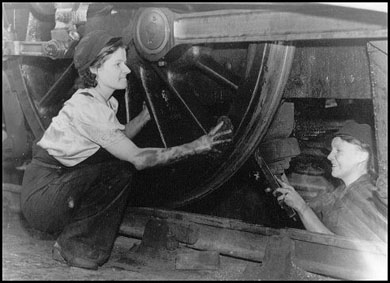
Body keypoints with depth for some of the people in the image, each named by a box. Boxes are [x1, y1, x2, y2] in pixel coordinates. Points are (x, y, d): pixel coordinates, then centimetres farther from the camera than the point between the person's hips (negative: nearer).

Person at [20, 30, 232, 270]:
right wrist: (196, 147, -25)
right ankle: (72, 246, -7)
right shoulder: (88, 108, -24)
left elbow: (120, 140, 12)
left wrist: (148, 113, 2)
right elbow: (137, 158, -26)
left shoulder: (101, 101, 6)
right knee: (121, 168, -19)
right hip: (42, 196, -9)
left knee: (118, 157, 5)